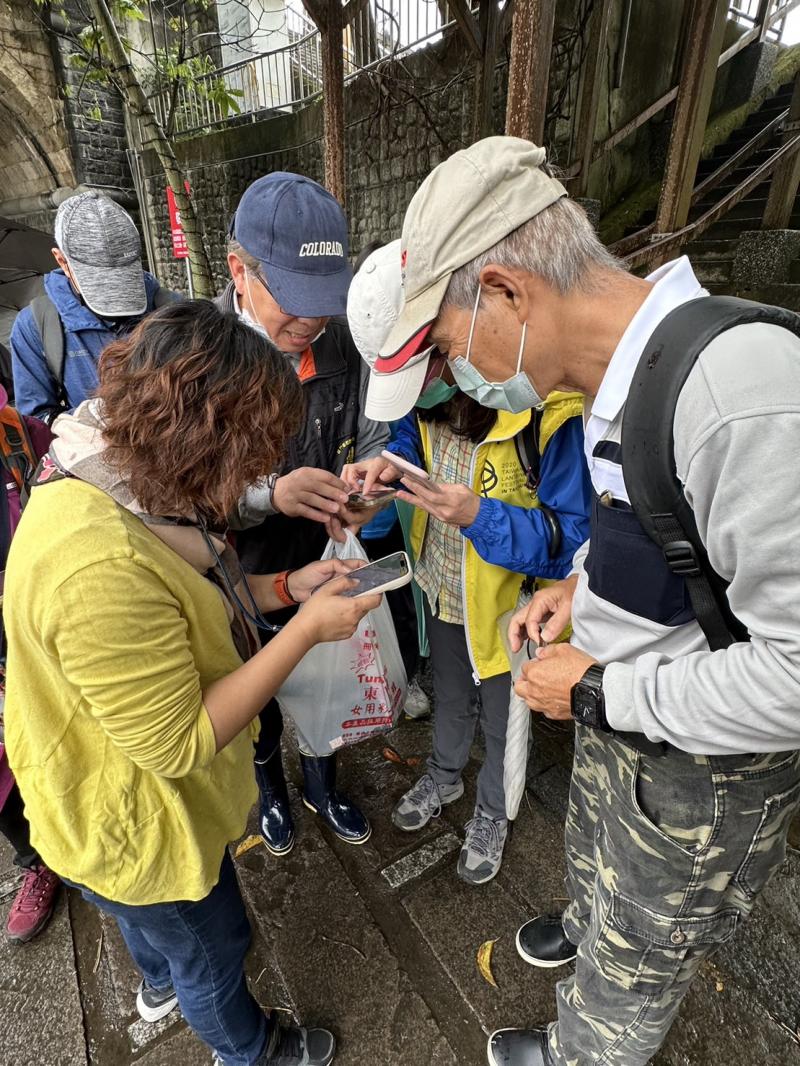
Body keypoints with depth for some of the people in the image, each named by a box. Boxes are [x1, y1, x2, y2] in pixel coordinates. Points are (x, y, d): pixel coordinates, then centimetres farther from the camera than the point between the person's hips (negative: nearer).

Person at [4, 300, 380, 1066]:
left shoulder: (123, 485, -10)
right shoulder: (100, 570, -42)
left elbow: (184, 605, 3)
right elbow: (178, 745, -32)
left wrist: (285, 586, -9)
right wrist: (307, 630, -31)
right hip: (131, 826, -8)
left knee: (153, 917, 38)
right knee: (212, 947, 24)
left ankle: (160, 986, 70)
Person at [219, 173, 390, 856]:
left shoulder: (346, 342, -12)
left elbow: (371, 439, 1)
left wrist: (357, 491, -19)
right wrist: (269, 494, -37)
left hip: (326, 568, 3)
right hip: (244, 583, -2)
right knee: (259, 709, 24)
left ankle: (323, 787, 59)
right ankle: (272, 794, 59)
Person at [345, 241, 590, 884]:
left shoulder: (550, 413, -33)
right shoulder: (437, 393, -11)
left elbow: (575, 537, -26)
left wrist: (480, 516, -39)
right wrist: (395, 464, -15)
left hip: (508, 608, -5)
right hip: (443, 590, 6)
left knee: (503, 724, 23)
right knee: (449, 697, 32)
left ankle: (492, 813, 55)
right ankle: (444, 776, 63)